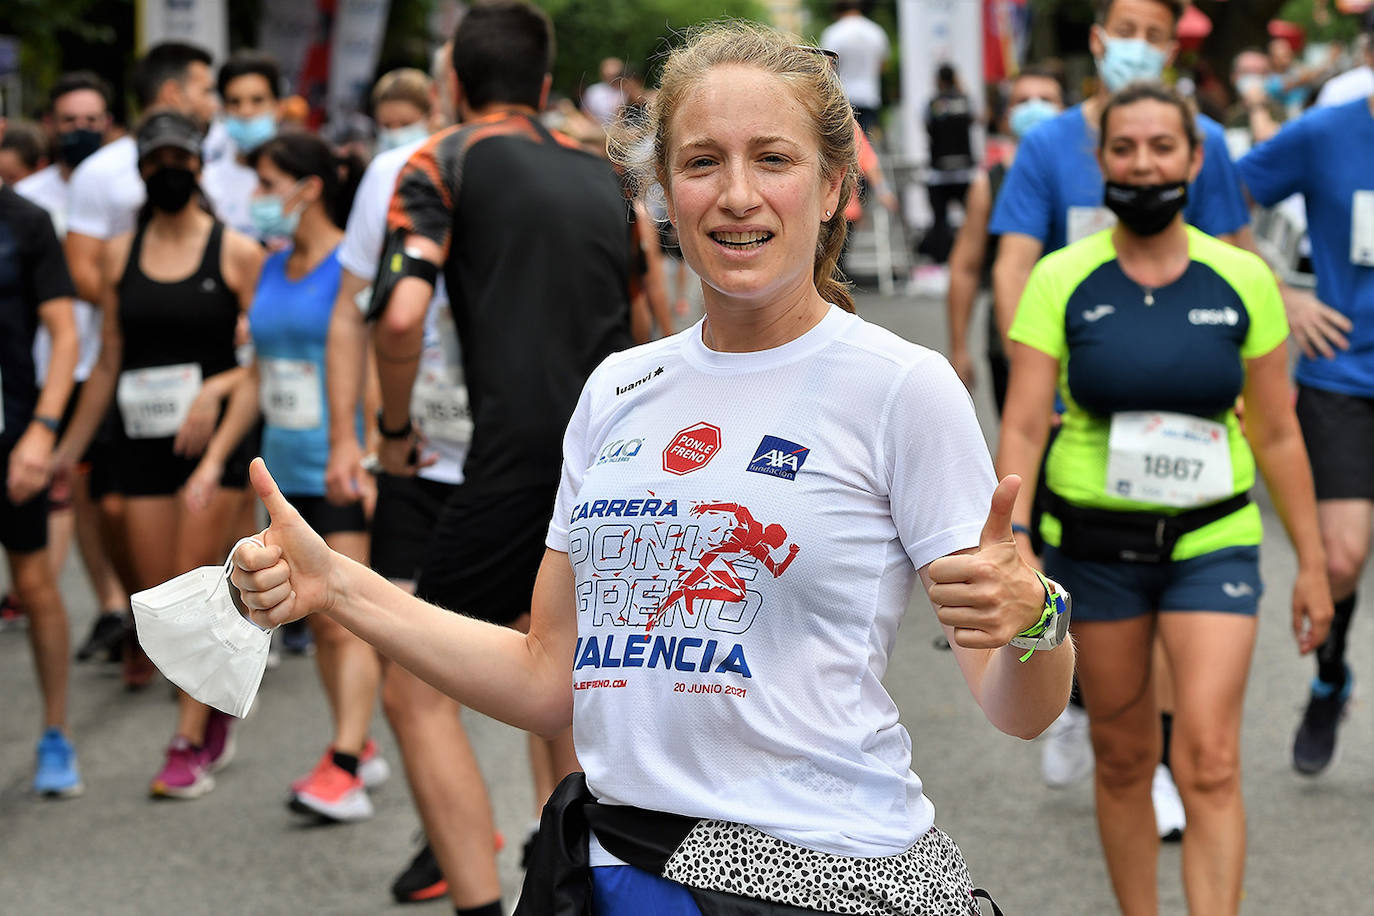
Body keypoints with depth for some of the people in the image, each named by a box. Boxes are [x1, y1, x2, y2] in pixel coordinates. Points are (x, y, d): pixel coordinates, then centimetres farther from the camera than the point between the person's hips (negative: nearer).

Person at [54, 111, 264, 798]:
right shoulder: (120, 254, 9)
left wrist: (217, 388, -17)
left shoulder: (235, 252, -2)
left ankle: (190, 743, -1)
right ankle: (217, 712, 25)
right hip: (142, 441, 4)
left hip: (213, 437, -4)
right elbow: (109, 361, 14)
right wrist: (68, 446, 13)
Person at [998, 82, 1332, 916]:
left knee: (1209, 761, -12)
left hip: (1212, 541, 0)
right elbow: (1023, 427, -7)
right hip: (1095, 542, 1)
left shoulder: (1242, 279, -1)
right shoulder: (1062, 280, -4)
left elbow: (1278, 434, 4)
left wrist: (1313, 563, 5)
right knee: (1122, 756, 10)